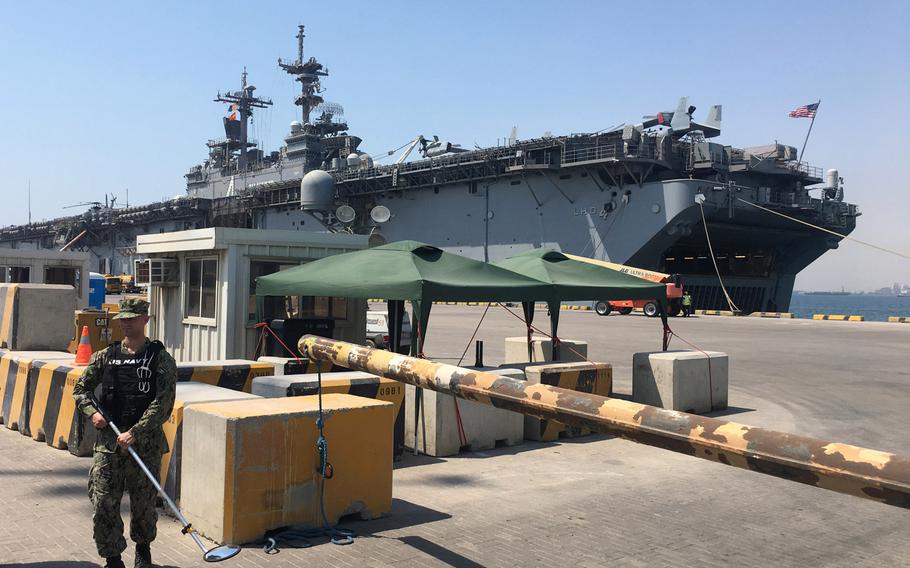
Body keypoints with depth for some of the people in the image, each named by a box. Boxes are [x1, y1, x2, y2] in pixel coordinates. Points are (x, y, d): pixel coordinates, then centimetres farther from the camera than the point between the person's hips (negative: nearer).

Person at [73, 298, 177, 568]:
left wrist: (134, 433, -18)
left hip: (145, 442, -2)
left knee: (143, 504, 9)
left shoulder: (161, 359, -4)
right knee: (103, 504, -2)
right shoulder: (106, 356, 7)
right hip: (108, 440, 3)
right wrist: (92, 413, -1)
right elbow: (80, 389, 18)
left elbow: (163, 403, -12)